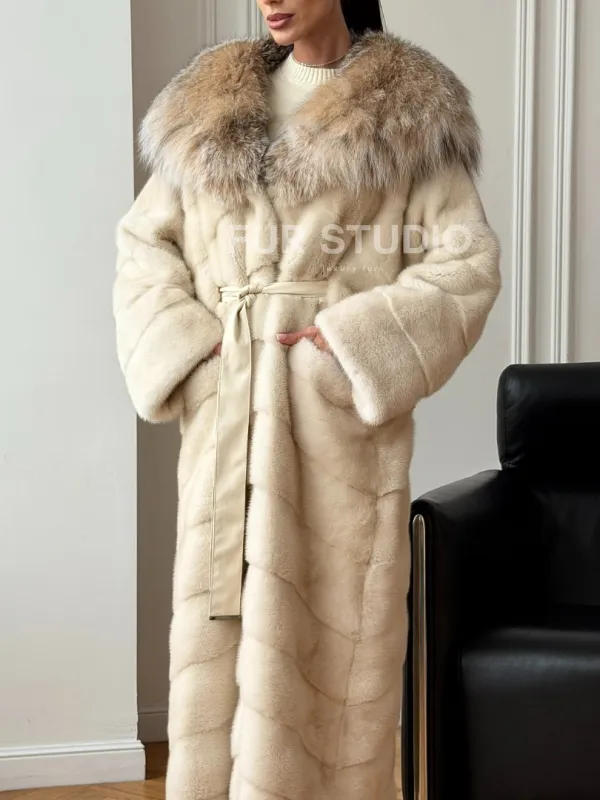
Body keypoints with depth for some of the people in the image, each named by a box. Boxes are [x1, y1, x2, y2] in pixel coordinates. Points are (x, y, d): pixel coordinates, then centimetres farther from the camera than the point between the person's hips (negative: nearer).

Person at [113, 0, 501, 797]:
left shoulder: (411, 110, 3)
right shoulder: (211, 103, 14)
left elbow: (467, 263, -4)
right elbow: (144, 241, 13)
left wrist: (350, 340, -13)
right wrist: (185, 343, -3)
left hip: (343, 414, -3)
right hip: (227, 410, 4)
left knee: (339, 631, 1)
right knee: (221, 630, 6)